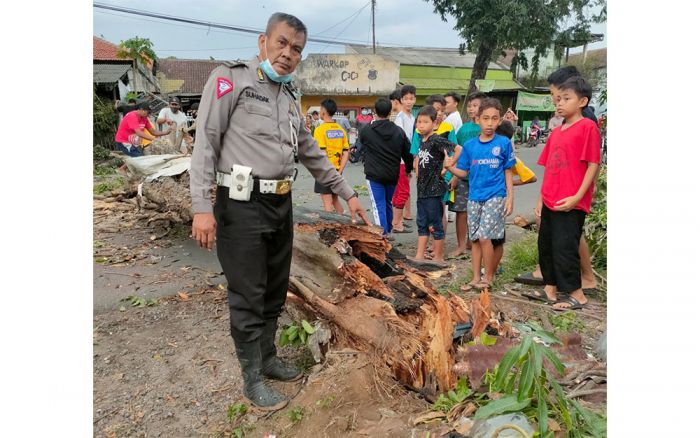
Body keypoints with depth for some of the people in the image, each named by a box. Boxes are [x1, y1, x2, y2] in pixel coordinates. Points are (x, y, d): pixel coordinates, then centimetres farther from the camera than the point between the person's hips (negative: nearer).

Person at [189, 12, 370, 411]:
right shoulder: (231, 78, -4)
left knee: (276, 292, 16)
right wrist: (202, 206, -18)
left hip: (281, 204, 7)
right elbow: (206, 142, -11)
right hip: (242, 205, -7)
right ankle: (253, 379, 17)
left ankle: (268, 358, 34)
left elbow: (313, 154, 22)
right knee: (249, 297, 2)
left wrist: (348, 193, 20)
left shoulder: (291, 98, 17)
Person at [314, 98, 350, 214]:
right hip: (337, 170, 6)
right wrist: (339, 171, 2)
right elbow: (346, 153, 3)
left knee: (327, 202, 1)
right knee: (335, 199, 21)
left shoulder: (320, 129, -12)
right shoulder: (341, 129, 6)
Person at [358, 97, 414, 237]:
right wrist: (408, 169, 22)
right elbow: (408, 153, 7)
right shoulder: (398, 131, 1)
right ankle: (388, 232, 31)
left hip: (374, 175, -4)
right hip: (393, 175, 4)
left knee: (378, 205, -2)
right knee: (388, 203, 20)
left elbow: (361, 149, 11)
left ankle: (382, 234, -7)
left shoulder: (366, 130, -7)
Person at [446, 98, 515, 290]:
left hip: (495, 197, -3)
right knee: (475, 238, 9)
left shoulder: (503, 143, -3)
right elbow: (463, 172, 7)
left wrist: (510, 198, -3)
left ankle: (488, 277, 6)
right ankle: (476, 277, 21)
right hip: (474, 197, 4)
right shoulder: (470, 145, 3)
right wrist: (449, 167, -11)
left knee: (485, 236, -12)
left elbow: (508, 172, 2)